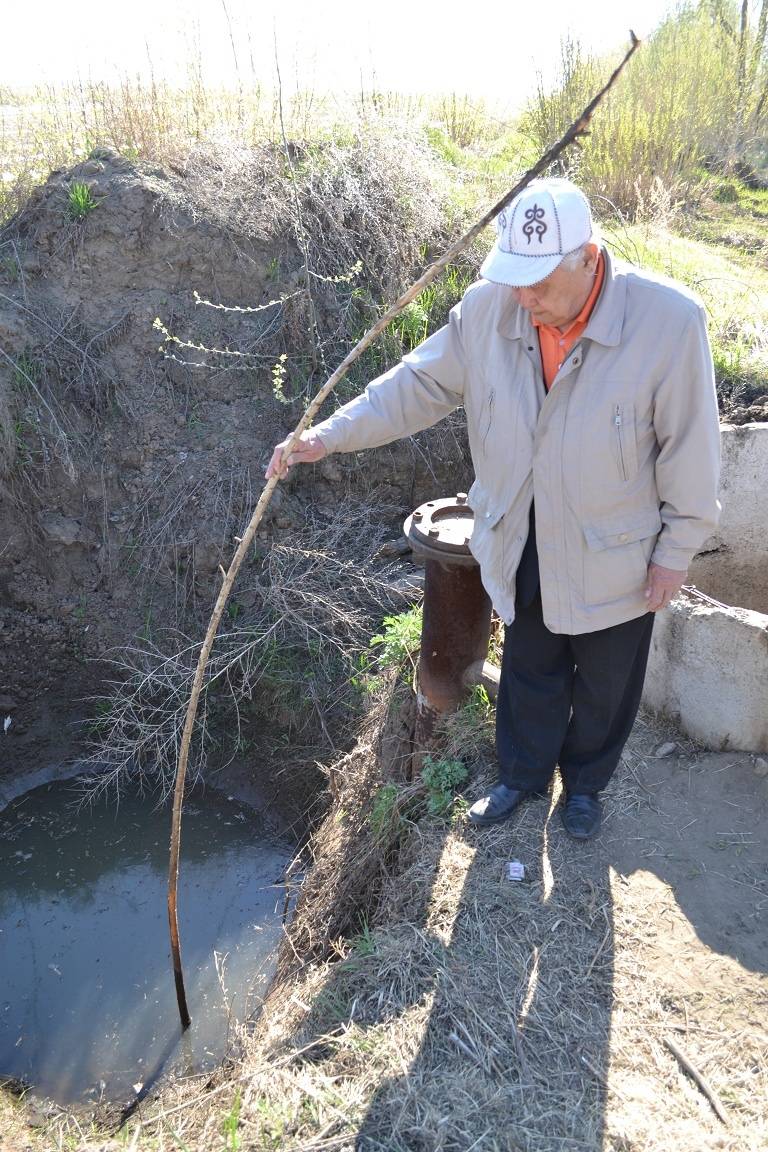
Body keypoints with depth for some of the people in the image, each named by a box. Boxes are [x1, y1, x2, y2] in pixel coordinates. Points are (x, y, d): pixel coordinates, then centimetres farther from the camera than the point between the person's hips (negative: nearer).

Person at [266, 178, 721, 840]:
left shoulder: (669, 320, -25)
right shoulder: (491, 306, -15)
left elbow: (690, 446, -16)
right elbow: (421, 383, -5)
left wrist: (678, 549, -8)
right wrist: (330, 436, -14)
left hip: (615, 555, -2)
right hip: (522, 544, 3)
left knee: (605, 684, 20)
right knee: (528, 672, 23)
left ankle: (586, 783, 49)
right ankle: (524, 775, 50)